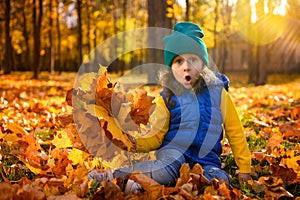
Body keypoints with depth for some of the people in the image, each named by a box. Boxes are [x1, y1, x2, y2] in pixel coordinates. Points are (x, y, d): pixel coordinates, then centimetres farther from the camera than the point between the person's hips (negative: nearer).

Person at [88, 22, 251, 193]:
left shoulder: (217, 91, 3)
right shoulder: (168, 97, 4)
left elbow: (235, 131, 8)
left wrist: (244, 168, 8)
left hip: (206, 159, 2)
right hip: (174, 150, -2)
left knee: (221, 179, -33)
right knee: (169, 169, -38)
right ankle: (116, 175, -24)